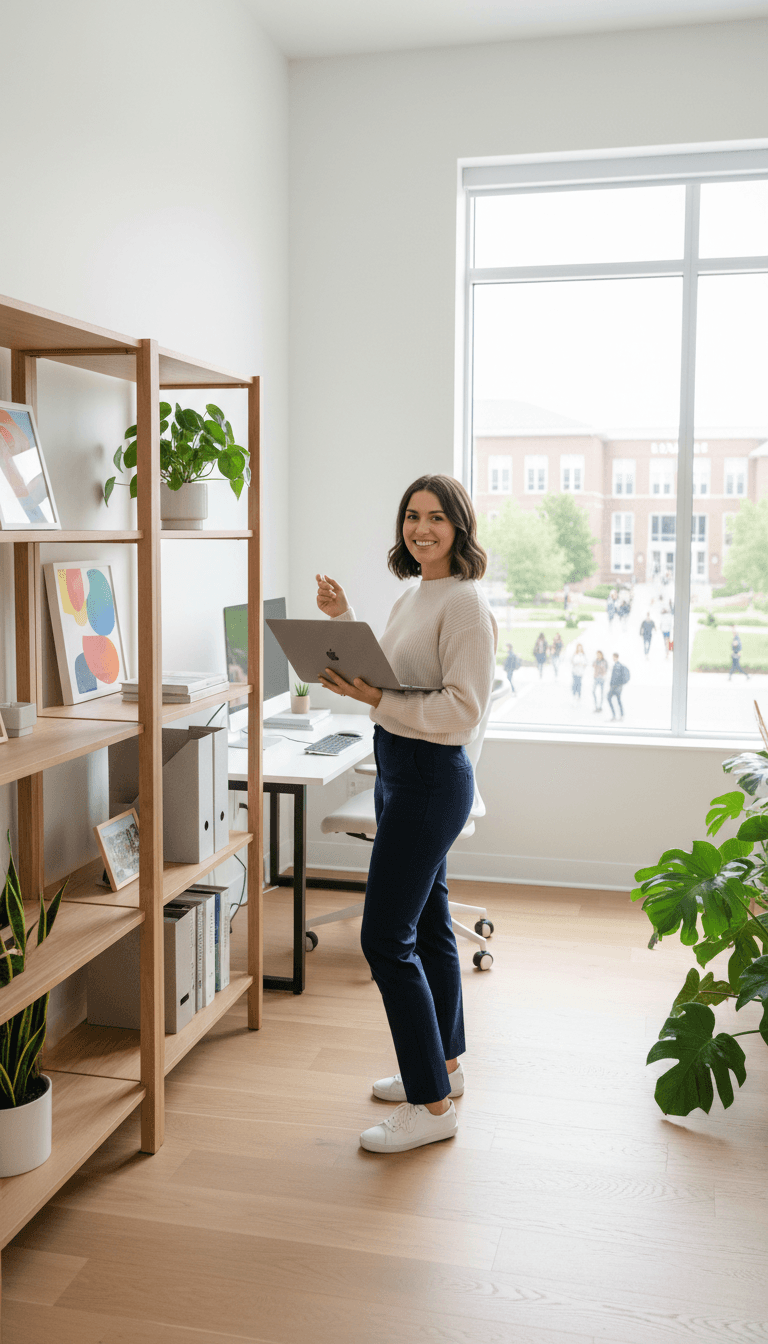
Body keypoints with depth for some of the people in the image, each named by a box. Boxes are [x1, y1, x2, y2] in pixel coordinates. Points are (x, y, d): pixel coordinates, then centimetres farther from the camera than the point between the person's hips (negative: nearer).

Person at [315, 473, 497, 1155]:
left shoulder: (466, 601, -16)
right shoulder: (411, 597, 12)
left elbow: (462, 710, -22)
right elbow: (386, 676, 18)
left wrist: (375, 699, -26)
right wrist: (343, 620, 11)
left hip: (431, 776, -10)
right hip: (401, 772, 10)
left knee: (386, 938, -7)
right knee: (428, 924, 19)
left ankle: (433, 1106, 5)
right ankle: (443, 1065, 34)